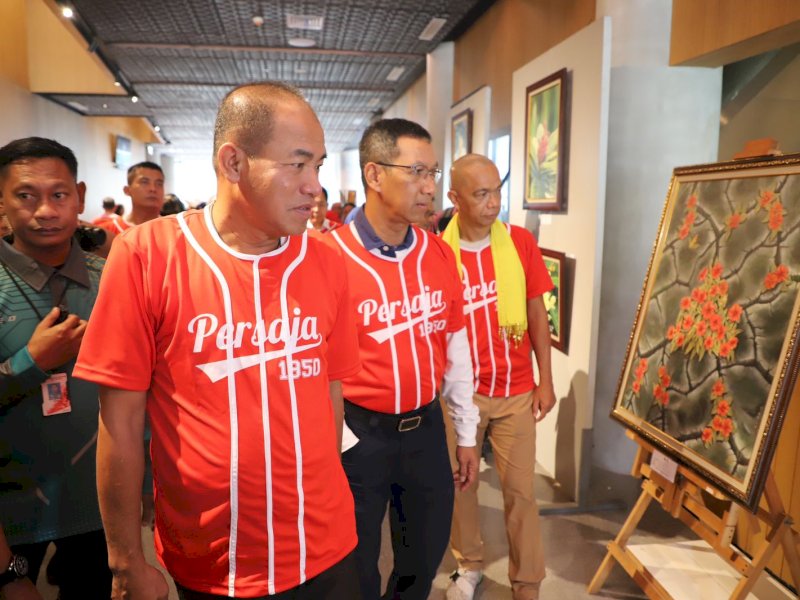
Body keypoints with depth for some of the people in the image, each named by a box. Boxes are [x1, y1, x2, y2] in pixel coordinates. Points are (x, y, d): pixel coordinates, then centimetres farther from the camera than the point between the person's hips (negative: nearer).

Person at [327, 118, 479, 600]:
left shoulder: (439, 254, 0)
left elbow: (455, 346, 7)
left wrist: (466, 432, 11)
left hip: (426, 426, 5)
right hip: (359, 431, -4)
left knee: (427, 555, 23)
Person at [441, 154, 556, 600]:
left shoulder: (521, 242, -4)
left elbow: (537, 313, 2)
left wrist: (546, 380, 2)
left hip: (517, 391, 1)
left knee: (520, 490, 9)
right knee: (460, 484, 14)